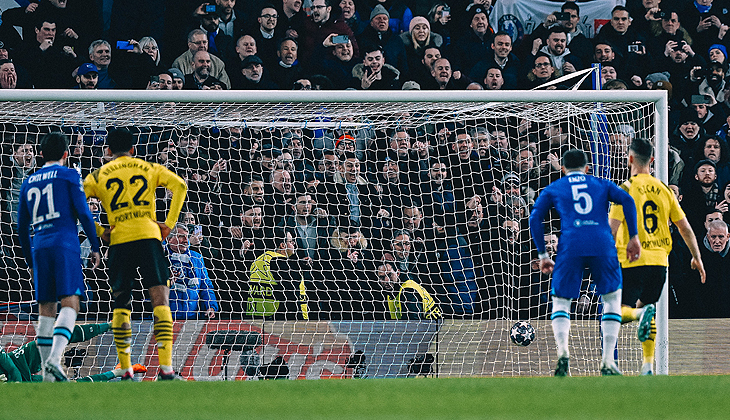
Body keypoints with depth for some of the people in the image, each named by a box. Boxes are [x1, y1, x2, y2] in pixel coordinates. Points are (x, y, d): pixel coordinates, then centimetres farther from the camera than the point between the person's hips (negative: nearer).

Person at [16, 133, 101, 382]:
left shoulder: (29, 183, 18)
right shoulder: (68, 175, 5)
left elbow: (22, 227, 20)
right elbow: (83, 212, -3)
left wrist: (31, 262, 27)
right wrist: (95, 246, 4)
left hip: (39, 247, 5)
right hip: (65, 244, -5)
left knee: (46, 309, 6)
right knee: (70, 303, -9)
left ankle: (48, 371, 1)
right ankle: (55, 358, -29)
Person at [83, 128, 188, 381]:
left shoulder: (98, 176, 15)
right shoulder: (150, 169, 16)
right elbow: (179, 186, 1)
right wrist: (169, 224, 2)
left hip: (118, 241, 1)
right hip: (148, 235, -1)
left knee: (120, 305, 13)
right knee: (160, 300, -4)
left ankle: (126, 368, 7)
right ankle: (166, 367, -18)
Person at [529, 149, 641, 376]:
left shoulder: (552, 189, 22)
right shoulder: (601, 184, 23)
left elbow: (535, 218, 9)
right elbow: (627, 200, 6)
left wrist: (542, 255, 12)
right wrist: (634, 237, 4)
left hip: (571, 246, 0)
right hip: (602, 244, 0)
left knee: (561, 302, 12)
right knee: (612, 298, 16)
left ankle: (562, 350, -16)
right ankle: (608, 361, 6)